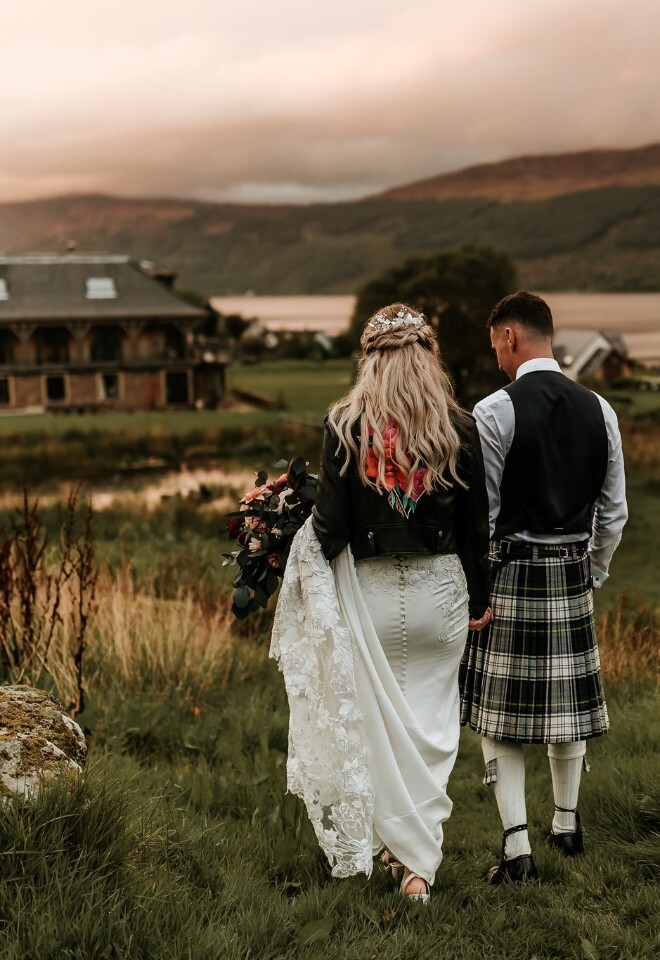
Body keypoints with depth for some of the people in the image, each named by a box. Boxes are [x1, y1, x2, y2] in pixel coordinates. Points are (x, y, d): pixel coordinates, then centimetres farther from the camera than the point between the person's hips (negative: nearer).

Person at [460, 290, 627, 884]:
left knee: (501, 710, 3)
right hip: (573, 576, 5)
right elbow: (614, 512, 8)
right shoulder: (599, 410, 3)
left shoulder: (495, 411, -13)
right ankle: (567, 825, 31)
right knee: (568, 699, 16)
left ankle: (517, 849, 2)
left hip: (509, 573, -5)